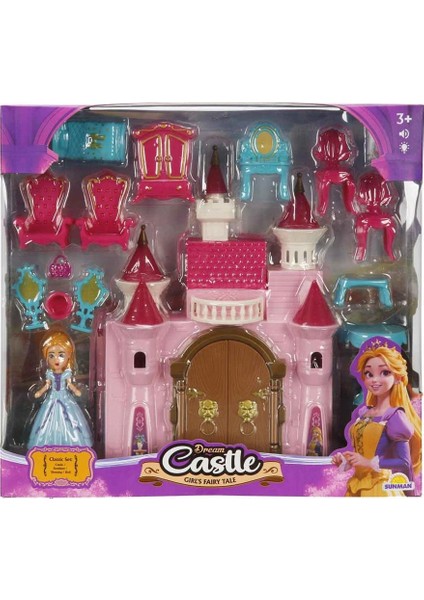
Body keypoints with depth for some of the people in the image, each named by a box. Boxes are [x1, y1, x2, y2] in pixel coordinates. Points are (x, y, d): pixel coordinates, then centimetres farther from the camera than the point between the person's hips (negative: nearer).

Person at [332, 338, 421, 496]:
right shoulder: (361, 413, 6)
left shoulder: (395, 416, -14)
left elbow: (404, 463, -17)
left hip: (380, 488, -6)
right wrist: (345, 460, -3)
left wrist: (369, 463, -19)